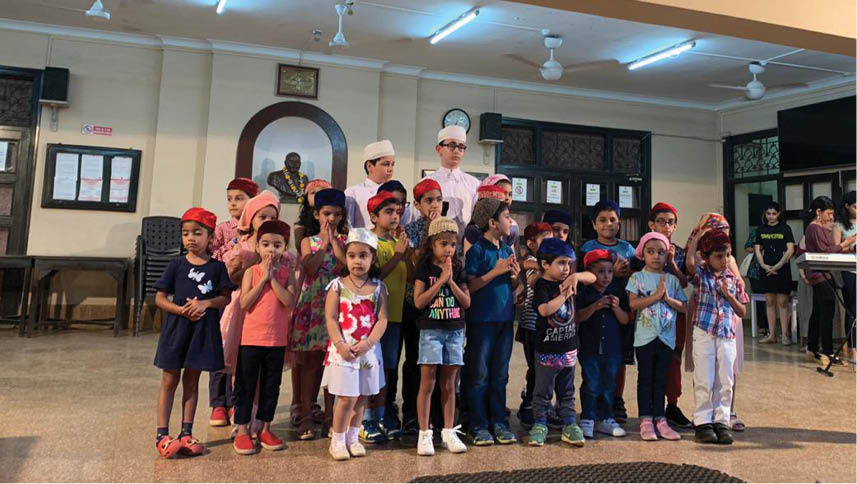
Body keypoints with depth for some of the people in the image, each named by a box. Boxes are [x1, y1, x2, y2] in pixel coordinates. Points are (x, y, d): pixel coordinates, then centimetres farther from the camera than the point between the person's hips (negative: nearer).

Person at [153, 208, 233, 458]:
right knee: (170, 381, 6)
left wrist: (206, 303, -17)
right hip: (176, 327, -1)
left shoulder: (217, 267, 0)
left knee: (191, 381, 12)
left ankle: (186, 433, 20)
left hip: (204, 330, 1)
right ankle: (162, 434, 12)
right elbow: (160, 298, -2)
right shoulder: (176, 265, -2)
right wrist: (182, 310, -18)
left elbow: (226, 297, 1)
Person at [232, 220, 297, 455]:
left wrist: (273, 278, -15)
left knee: (271, 386, 12)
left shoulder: (287, 272, 0)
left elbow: (290, 302, -14)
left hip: (277, 340, 2)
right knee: (246, 386, 6)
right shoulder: (251, 272, -3)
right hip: (251, 338, -1)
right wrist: (263, 278, -15)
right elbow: (244, 303, -14)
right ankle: (242, 431, 18)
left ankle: (265, 428, 26)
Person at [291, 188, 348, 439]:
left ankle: (329, 415, 15)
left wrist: (334, 241, -7)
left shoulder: (344, 241, 8)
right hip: (312, 304, 0)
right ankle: (305, 416, 8)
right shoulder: (309, 241, 8)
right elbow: (310, 269, -9)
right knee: (310, 361, 2)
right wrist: (324, 243, -5)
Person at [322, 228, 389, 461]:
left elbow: (382, 319, -2)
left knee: (362, 397, 11)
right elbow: (331, 319, -6)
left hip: (369, 349, 3)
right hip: (343, 350, -3)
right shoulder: (337, 285, -2)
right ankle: (337, 440, 15)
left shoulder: (378, 287, 3)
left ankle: (352, 437, 29)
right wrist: (340, 344, -16)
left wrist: (368, 343, -14)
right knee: (347, 398, -3)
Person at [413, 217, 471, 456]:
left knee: (449, 384, 10)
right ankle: (424, 434, 5)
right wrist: (441, 280, -14)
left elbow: (466, 302, 2)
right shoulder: (424, 269, -2)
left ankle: (448, 433, 17)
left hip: (454, 331, 3)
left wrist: (451, 281, -9)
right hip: (431, 330, -3)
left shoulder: (458, 270, 8)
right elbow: (419, 302, -12)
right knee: (427, 383, -2)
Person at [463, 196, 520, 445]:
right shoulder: (477, 250, -9)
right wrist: (496, 271, -18)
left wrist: (515, 276, -3)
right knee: (479, 375, 2)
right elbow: (469, 286, -16)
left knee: (500, 375, 12)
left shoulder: (507, 250, 12)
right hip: (481, 319, -7)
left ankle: (499, 423, 21)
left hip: (505, 318, 7)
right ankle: (478, 426, 11)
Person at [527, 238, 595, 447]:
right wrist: (564, 295, -20)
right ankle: (540, 424, 17)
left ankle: (569, 425, 23)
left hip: (568, 347, 6)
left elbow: (592, 277, 9)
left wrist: (576, 276, -9)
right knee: (543, 391, 6)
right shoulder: (542, 285, -13)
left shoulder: (567, 282, 5)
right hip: (547, 350, -6)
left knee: (567, 391, 15)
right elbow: (544, 309, -28)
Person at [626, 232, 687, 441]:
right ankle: (646, 420, 10)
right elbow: (633, 303, -13)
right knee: (645, 378, 4)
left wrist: (667, 298, -11)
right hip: (645, 336, -3)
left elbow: (683, 306, 5)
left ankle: (659, 419, 18)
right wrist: (657, 295, -15)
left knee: (661, 379, 10)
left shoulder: (672, 280, 8)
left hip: (666, 336, 3)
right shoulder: (638, 277, -1)